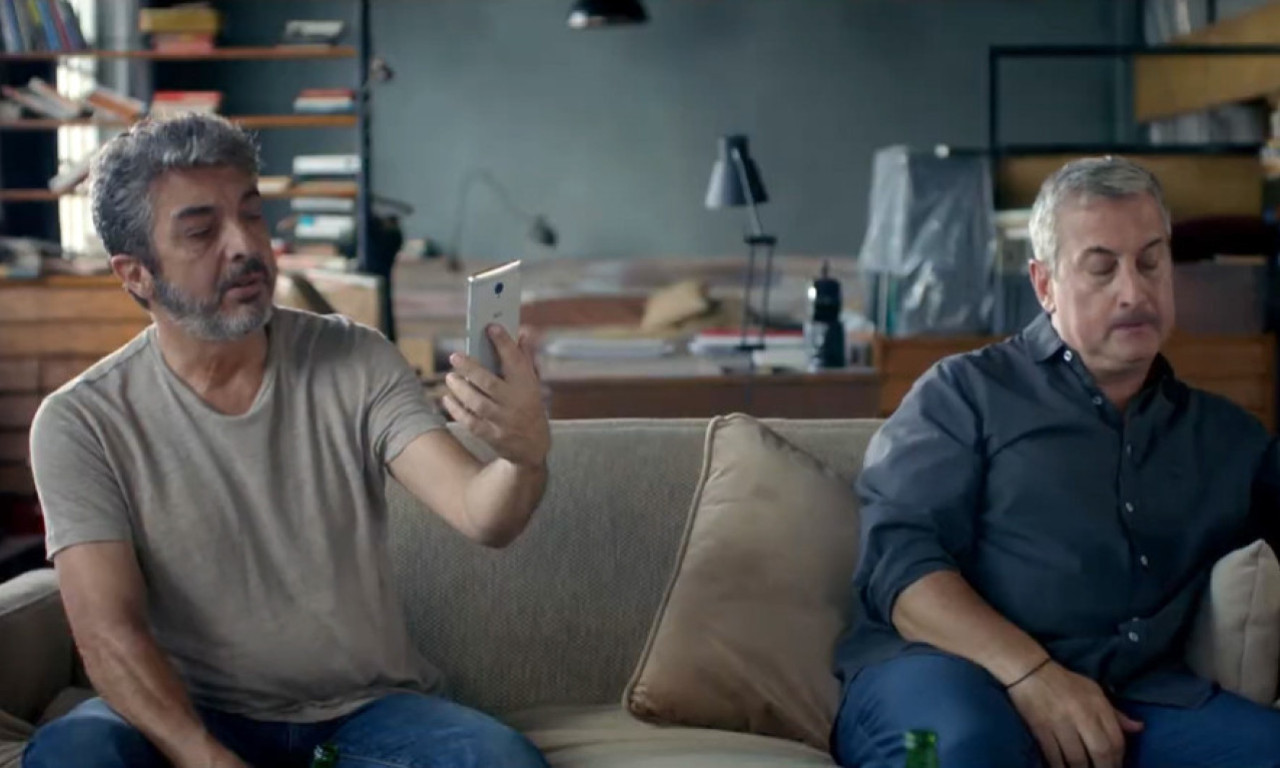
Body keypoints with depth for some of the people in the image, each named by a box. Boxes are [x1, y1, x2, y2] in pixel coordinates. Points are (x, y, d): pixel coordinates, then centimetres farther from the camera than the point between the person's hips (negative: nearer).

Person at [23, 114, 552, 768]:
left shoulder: (356, 363, -2)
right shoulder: (81, 424, -6)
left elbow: (481, 517, -12)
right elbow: (110, 631, -14)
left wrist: (525, 457, -37)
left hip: (366, 707, 2)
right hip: (190, 714, -1)